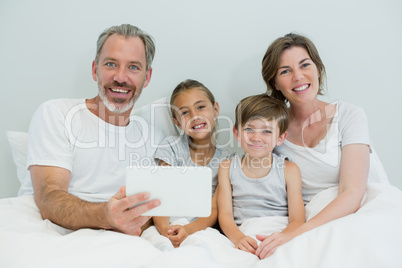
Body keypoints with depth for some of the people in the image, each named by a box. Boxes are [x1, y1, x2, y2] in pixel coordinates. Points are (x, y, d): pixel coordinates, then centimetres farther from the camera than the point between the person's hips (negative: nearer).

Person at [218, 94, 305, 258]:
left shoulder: (289, 170, 4)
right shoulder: (227, 168, 9)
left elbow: (297, 220, -3)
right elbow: (225, 215, 2)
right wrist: (238, 238, -20)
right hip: (242, 238, 1)